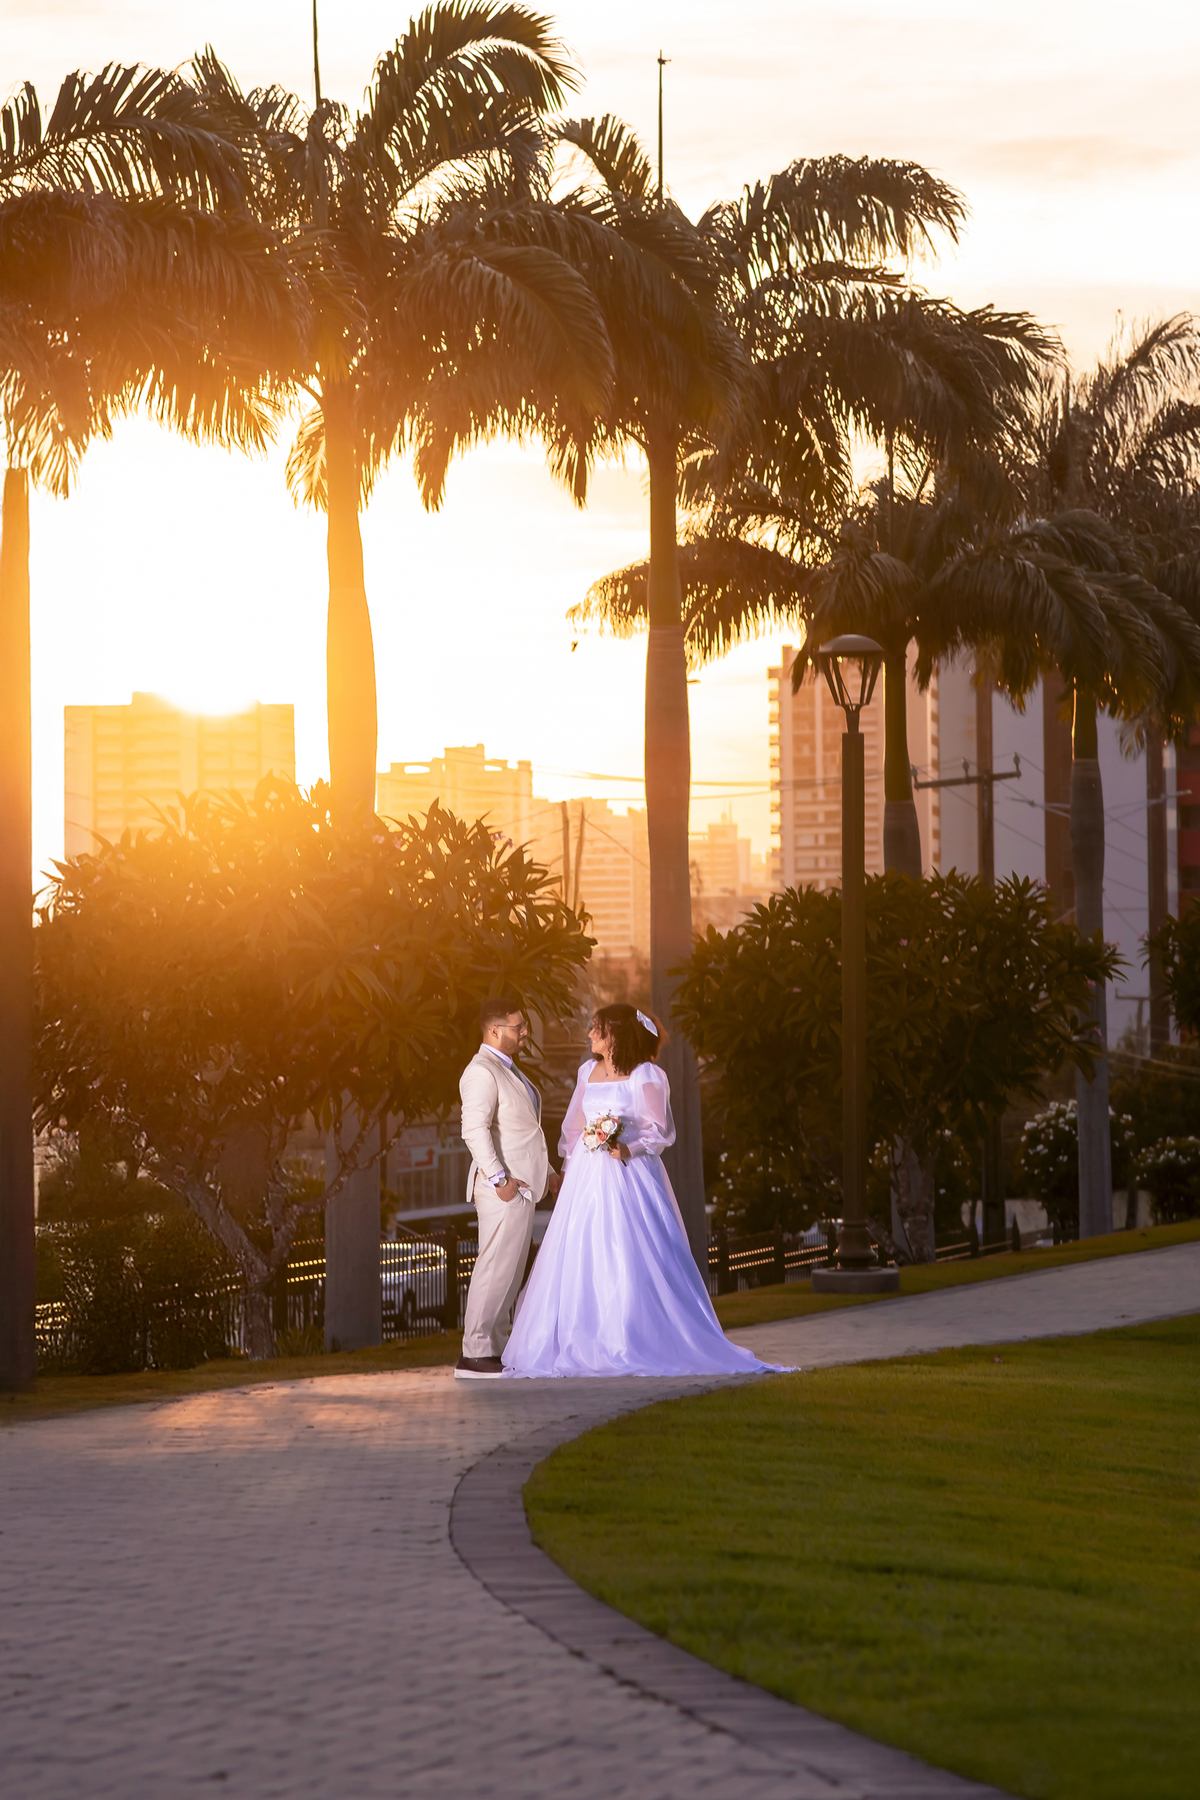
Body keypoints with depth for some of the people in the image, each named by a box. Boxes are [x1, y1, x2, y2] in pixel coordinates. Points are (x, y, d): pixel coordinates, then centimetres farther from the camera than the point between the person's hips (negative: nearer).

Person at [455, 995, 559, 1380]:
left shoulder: (507, 1070, 21)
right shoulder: (481, 1073, -13)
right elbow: (475, 1130, -22)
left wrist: (545, 1171, 23)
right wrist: (499, 1178, -25)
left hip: (523, 1184, 10)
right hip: (505, 1186, -10)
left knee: (511, 1270, 11)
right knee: (496, 1267, -11)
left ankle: (495, 1348, 14)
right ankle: (474, 1355, -11)